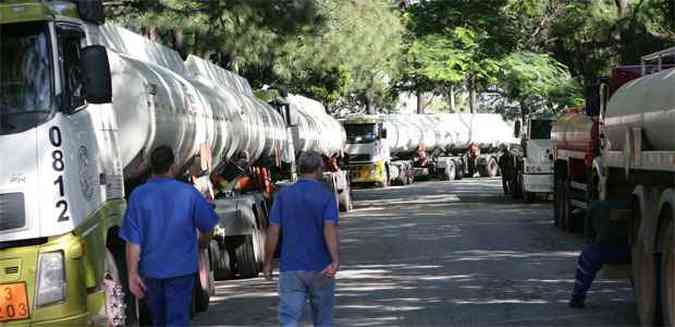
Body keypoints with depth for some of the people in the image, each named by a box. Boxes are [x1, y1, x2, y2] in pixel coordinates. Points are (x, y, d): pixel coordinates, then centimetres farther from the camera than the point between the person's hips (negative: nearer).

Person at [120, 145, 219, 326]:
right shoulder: (188, 193, -8)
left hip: (151, 270, 2)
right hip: (181, 269, -2)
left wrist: (132, 274, -5)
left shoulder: (139, 195, -8)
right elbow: (208, 225, 2)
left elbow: (133, 240, -10)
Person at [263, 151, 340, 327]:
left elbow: (273, 232, -2)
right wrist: (335, 261, -30)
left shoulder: (284, 195, 1)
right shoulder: (326, 195, -5)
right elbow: (330, 229, -20)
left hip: (291, 268, 1)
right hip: (320, 268, -1)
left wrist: (267, 263, 8)